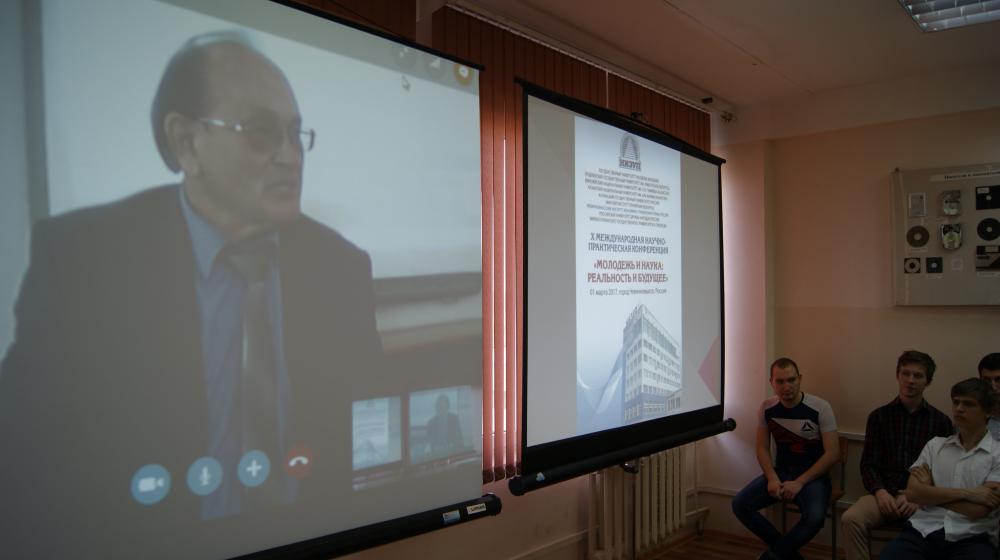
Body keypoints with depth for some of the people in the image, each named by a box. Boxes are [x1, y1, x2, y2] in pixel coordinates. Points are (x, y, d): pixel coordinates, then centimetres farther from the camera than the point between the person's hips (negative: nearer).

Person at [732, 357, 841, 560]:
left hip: (813, 475, -3)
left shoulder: (820, 408, -13)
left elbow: (832, 453, -14)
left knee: (815, 517, -34)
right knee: (740, 505, -17)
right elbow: (762, 448, 4)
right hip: (780, 471, 4)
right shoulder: (767, 408, -2)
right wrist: (772, 478, -14)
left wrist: (799, 483, -20)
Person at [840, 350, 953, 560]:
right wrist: (880, 492, -12)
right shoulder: (879, 416, 10)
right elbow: (868, 464, 7)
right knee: (850, 519, -28)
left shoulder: (941, 422, 8)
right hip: (885, 493, 1)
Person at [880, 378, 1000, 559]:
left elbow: (978, 510, -6)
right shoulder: (935, 445, 15)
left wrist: (931, 493, 4)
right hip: (923, 531, 2)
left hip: (971, 539, -2)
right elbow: (912, 493, 2)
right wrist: (964, 493, -6)